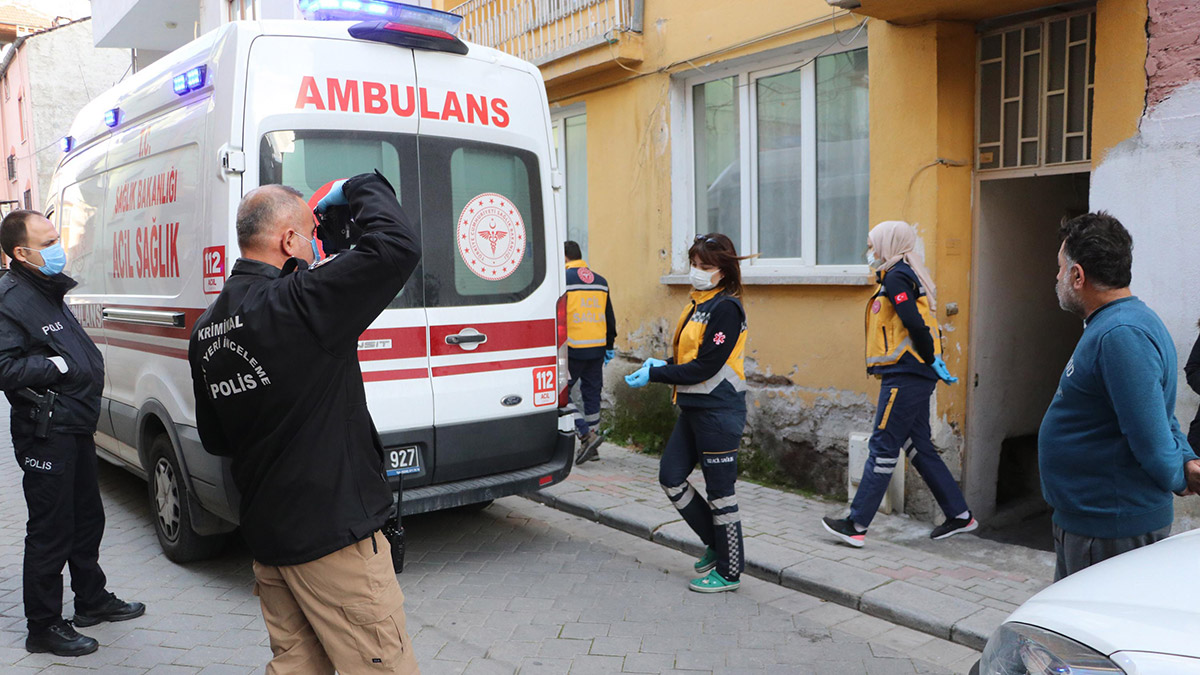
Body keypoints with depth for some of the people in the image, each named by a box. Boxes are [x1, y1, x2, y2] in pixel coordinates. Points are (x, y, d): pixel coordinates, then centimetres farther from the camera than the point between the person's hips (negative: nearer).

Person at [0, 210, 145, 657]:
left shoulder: (50, 292, 16)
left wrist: (86, 363, 12)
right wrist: (59, 366, -19)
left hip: (75, 428, 10)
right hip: (46, 435, -10)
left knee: (87, 519, 20)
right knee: (50, 532, -1)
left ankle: (92, 601, 36)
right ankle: (43, 628, 13)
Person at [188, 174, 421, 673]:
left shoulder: (206, 327, 7)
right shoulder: (297, 304, -21)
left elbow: (214, 439, 15)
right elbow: (398, 246, -25)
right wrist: (358, 189, -7)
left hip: (264, 533, 9)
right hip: (334, 534, -9)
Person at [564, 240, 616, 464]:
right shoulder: (600, 281, 14)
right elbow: (610, 317, 19)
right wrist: (609, 346, 26)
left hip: (572, 348, -6)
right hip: (597, 348, 7)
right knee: (591, 393, 13)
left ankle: (586, 435, -11)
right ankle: (591, 446, 19)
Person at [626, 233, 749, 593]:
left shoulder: (727, 308, -15)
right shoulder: (698, 304, 13)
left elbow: (706, 366, -20)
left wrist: (654, 375, -17)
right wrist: (663, 364, 1)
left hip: (719, 411, -9)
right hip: (693, 408, 9)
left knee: (719, 490, 1)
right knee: (671, 477, 10)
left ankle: (729, 572, 16)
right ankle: (716, 543, 27)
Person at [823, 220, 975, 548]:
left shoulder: (896, 278, -12)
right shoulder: (908, 276, 19)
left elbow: (916, 325, -22)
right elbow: (917, 324, 16)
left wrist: (931, 360, -12)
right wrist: (933, 361, 11)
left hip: (905, 377, -10)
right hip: (914, 378, 10)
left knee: (882, 449, -6)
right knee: (920, 447, 15)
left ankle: (856, 525, 0)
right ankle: (959, 515, 22)